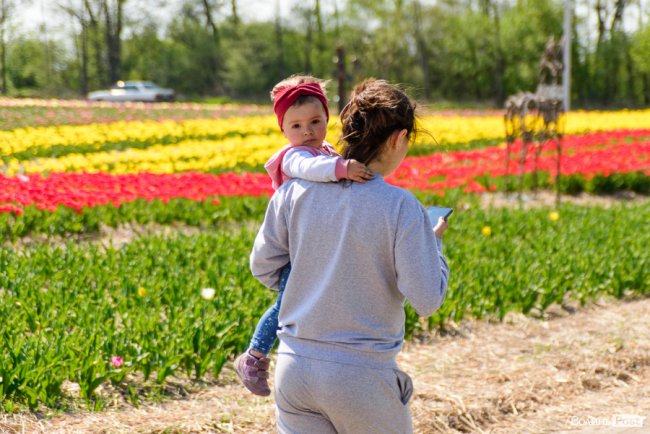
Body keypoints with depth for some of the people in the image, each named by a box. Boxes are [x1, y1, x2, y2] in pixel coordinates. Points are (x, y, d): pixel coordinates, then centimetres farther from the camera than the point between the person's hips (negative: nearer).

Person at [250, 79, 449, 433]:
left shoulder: (294, 191, -3)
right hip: (362, 378, -3)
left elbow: (263, 268, 6)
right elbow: (427, 300, -13)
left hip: (293, 369, 4)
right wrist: (434, 243, 4)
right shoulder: (401, 207, -14)